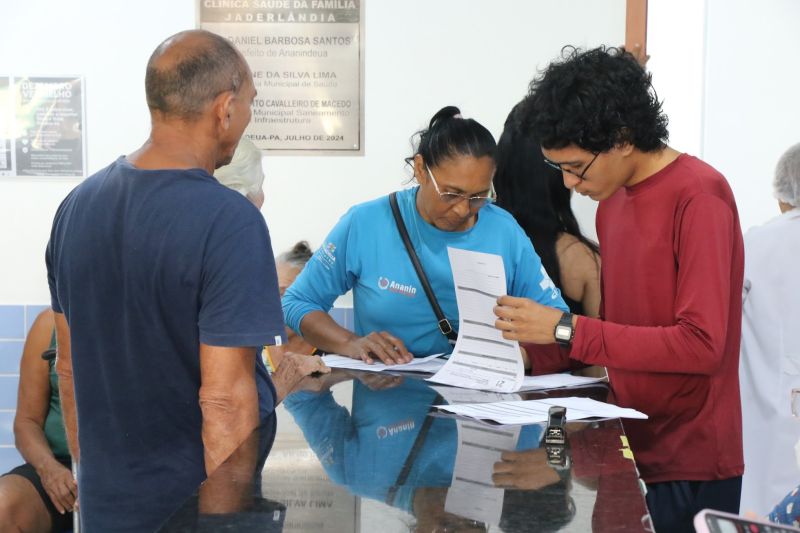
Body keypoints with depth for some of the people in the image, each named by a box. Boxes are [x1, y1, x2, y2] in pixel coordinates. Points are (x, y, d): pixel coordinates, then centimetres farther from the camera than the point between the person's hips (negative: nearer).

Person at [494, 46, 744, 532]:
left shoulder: (699, 196, -15)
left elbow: (701, 345, -21)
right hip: (630, 450, 7)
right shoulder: (611, 201, 9)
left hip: (690, 463, -7)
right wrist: (537, 348, -5)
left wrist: (566, 330, -21)